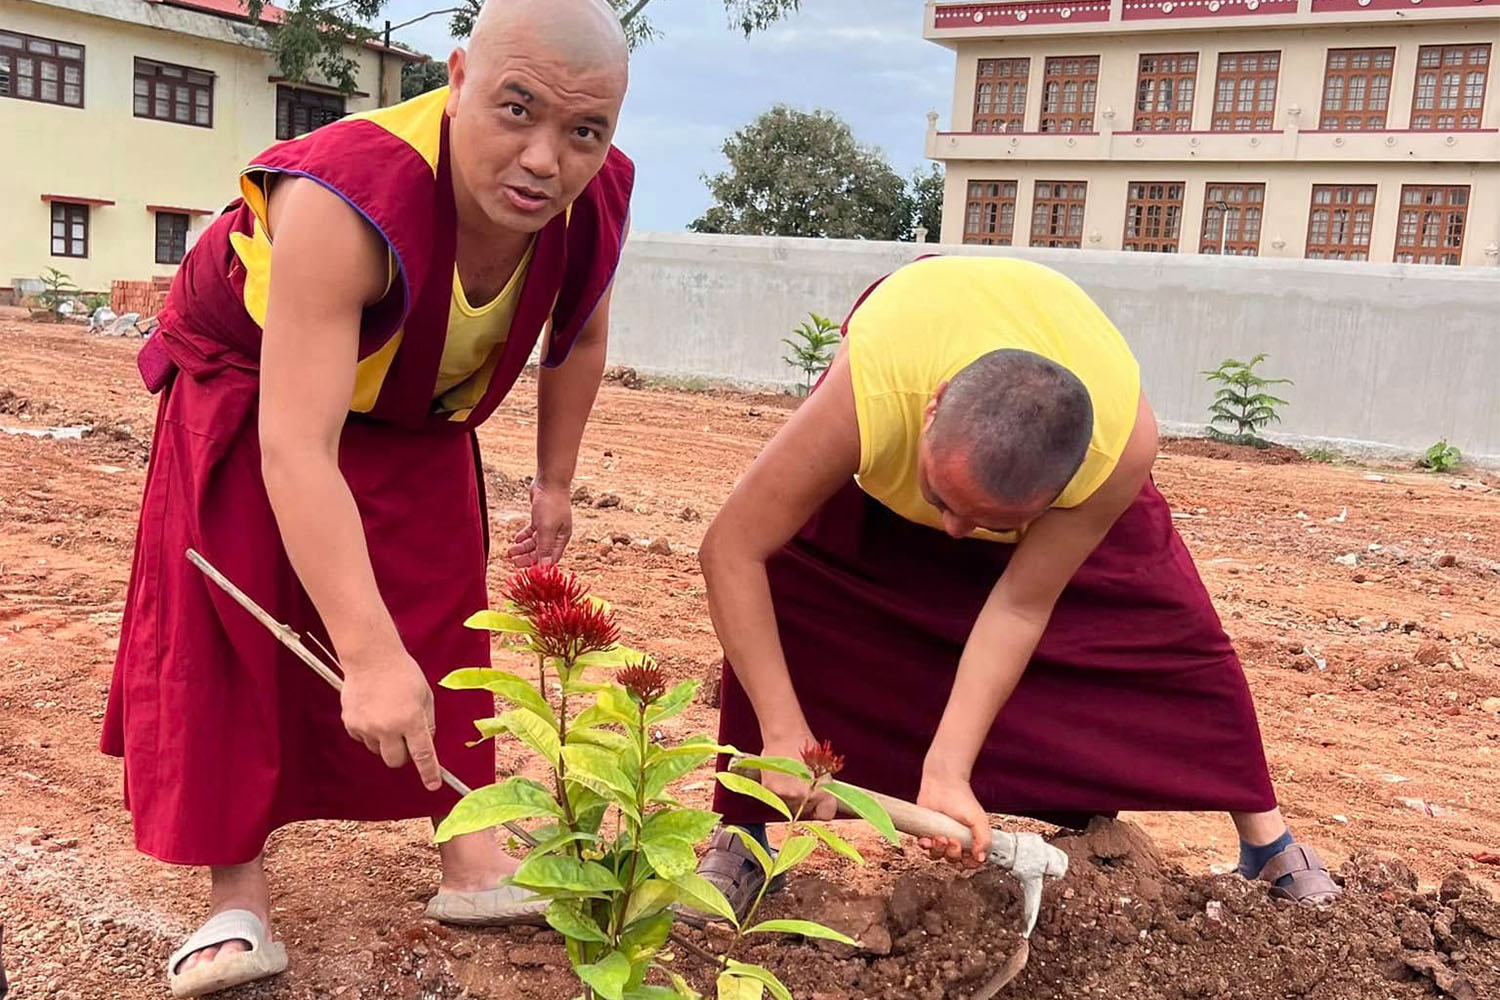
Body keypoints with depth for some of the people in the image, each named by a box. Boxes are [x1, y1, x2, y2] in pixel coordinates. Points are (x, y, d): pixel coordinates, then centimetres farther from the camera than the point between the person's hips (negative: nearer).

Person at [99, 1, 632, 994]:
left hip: (415, 412, 5)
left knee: (441, 611, 2)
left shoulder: (597, 201, -26)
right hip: (248, 383, -4)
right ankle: (239, 892, -1)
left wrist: (554, 483, 3)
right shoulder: (346, 201, -45)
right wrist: (370, 657, -56)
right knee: (233, 628, -13)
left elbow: (580, 338, -3)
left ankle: (471, 857, 13)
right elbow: (296, 447, -50)